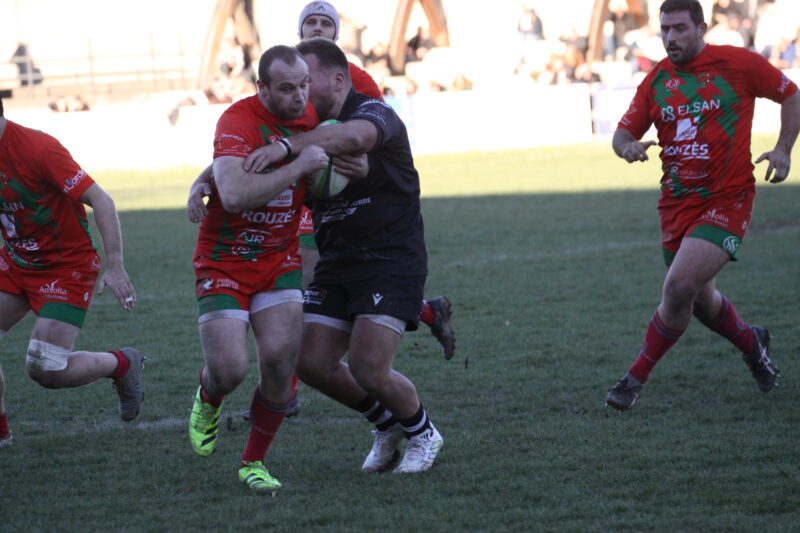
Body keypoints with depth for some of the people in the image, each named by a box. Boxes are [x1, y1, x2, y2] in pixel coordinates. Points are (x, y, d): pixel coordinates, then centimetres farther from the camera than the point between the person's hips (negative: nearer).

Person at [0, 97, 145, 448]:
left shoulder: (38, 149, -26)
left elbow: (101, 201, -24)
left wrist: (115, 266, -27)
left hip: (67, 267, -7)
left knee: (44, 371, -11)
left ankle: (122, 364, 16)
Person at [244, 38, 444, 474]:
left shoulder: (374, 114, -14)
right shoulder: (306, 130, 8)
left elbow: (353, 136, -40)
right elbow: (235, 163, 9)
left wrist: (288, 146, -49)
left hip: (391, 261, -7)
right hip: (335, 265, 7)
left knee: (367, 369, -16)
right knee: (312, 363, -3)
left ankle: (423, 434, 14)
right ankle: (387, 424, 23)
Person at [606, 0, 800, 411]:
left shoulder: (737, 64, -6)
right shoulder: (656, 81, 4)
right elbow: (624, 132, 7)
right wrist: (627, 146, -17)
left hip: (727, 200, -5)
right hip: (677, 204, 5)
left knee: (680, 285, -21)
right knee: (700, 300, 13)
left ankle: (636, 378, -7)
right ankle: (751, 343, 44)